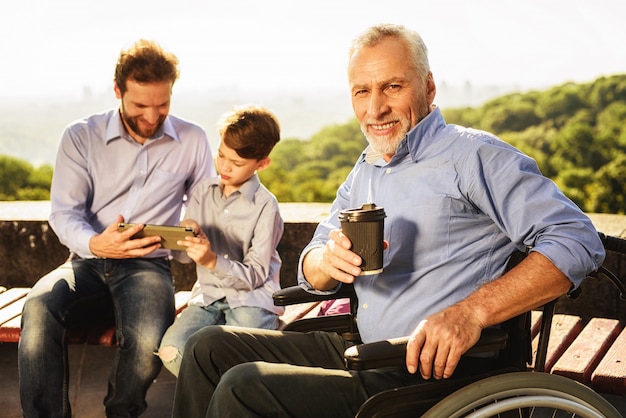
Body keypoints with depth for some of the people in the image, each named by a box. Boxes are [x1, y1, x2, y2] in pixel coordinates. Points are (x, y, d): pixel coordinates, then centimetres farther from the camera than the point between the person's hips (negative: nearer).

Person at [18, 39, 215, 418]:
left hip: (149, 263, 0)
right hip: (88, 261, 1)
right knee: (38, 309, -34)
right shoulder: (80, 137, 5)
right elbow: (64, 212, -1)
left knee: (147, 340, -33)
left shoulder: (192, 141, 8)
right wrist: (94, 244, -24)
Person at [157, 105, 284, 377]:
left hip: (250, 298, -4)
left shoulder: (265, 206, -8)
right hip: (208, 295, 5)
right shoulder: (203, 191, 8)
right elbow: (185, 254, 10)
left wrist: (212, 260, -26)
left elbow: (255, 275, -12)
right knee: (171, 350, -21)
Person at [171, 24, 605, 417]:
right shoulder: (364, 172, 15)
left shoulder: (472, 154, -10)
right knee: (210, 346, 5)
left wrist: (471, 312, -29)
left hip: (435, 371, -8)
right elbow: (312, 274, 16)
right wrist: (330, 259, -11)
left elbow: (579, 240, -19)